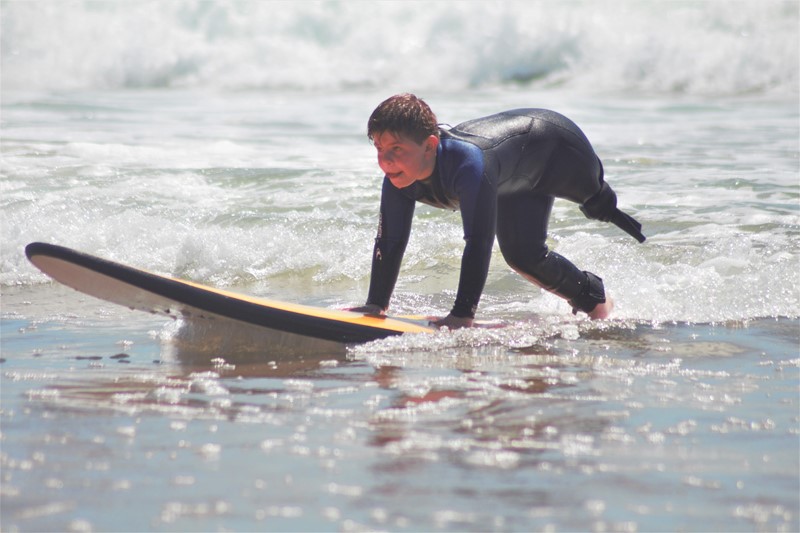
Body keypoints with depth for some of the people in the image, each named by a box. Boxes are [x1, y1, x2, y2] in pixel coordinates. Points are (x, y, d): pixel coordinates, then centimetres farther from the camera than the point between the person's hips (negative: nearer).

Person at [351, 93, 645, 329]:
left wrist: (462, 314, -56)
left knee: (599, 204, 22)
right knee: (523, 256, 11)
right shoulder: (399, 174, -30)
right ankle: (595, 298, 40)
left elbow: (479, 242, -53)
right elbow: (390, 241, -22)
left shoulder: (469, 164, -51)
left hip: (555, 144, -7)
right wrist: (376, 303, -26)